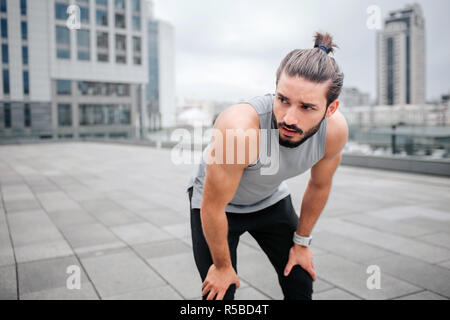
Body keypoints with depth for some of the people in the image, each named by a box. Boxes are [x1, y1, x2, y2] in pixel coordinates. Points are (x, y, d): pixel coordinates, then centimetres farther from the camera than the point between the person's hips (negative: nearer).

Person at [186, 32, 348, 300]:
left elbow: (319, 186, -5)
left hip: (272, 198, 4)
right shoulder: (238, 129, -42)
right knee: (219, 293, -6)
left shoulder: (335, 130, -26)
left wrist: (302, 242, 5)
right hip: (217, 200, -4)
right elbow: (213, 207, -28)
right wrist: (222, 266, -13)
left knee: (301, 284, 9)